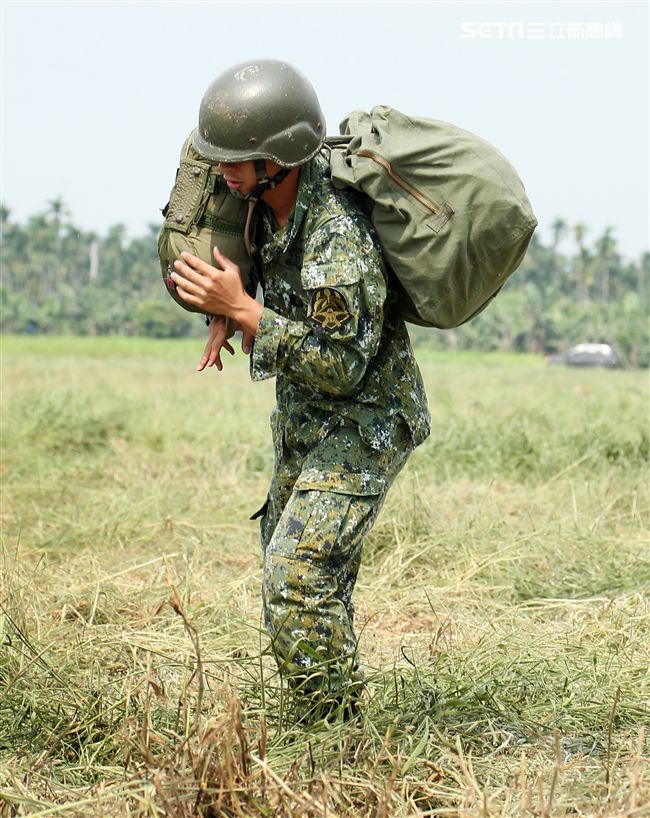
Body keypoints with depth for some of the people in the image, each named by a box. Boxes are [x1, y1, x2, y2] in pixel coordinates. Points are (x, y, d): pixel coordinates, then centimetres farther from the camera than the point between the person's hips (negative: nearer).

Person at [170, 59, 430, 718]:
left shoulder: (339, 237, -31)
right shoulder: (267, 196, -5)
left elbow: (342, 367, -29)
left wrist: (243, 310, -29)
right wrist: (225, 306, -2)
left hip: (361, 426, -10)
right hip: (303, 419, 10)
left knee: (299, 576, -17)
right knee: (288, 566, 17)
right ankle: (317, 712, 32)